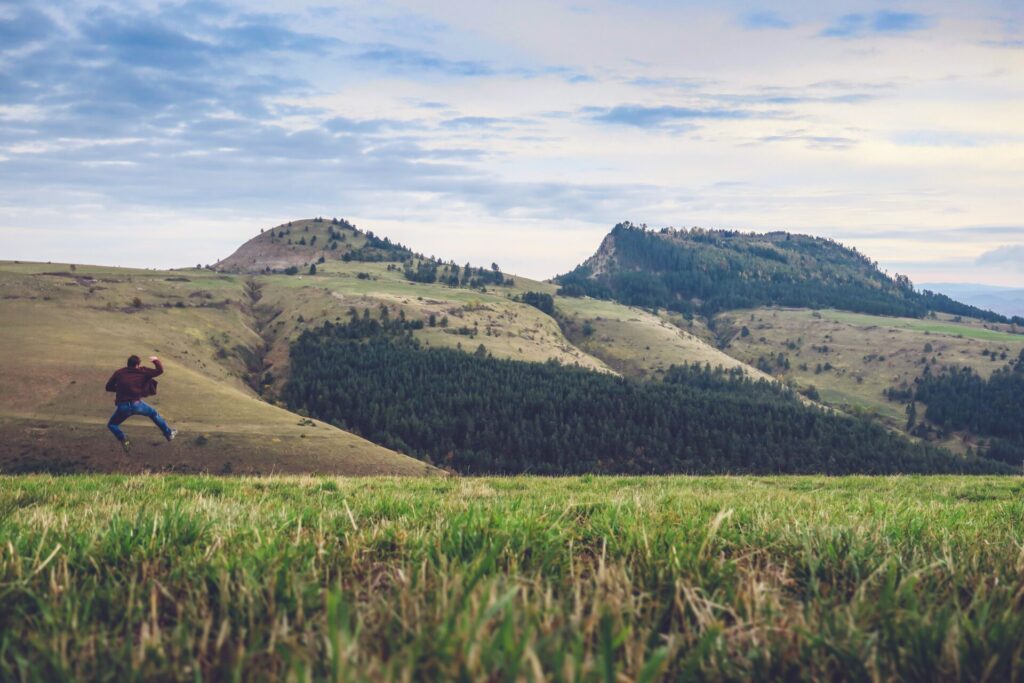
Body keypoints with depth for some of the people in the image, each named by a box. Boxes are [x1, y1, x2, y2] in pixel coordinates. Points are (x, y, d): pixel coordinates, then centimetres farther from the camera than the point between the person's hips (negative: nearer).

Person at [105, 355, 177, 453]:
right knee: (153, 414, 29)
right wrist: (156, 360, 24)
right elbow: (159, 370, 5)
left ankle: (124, 440, -5)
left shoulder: (118, 373, 2)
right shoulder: (142, 372, 0)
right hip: (137, 404, 1)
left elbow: (108, 387, 7)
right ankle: (169, 434, 39)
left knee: (112, 424, 20)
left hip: (123, 407, -1)